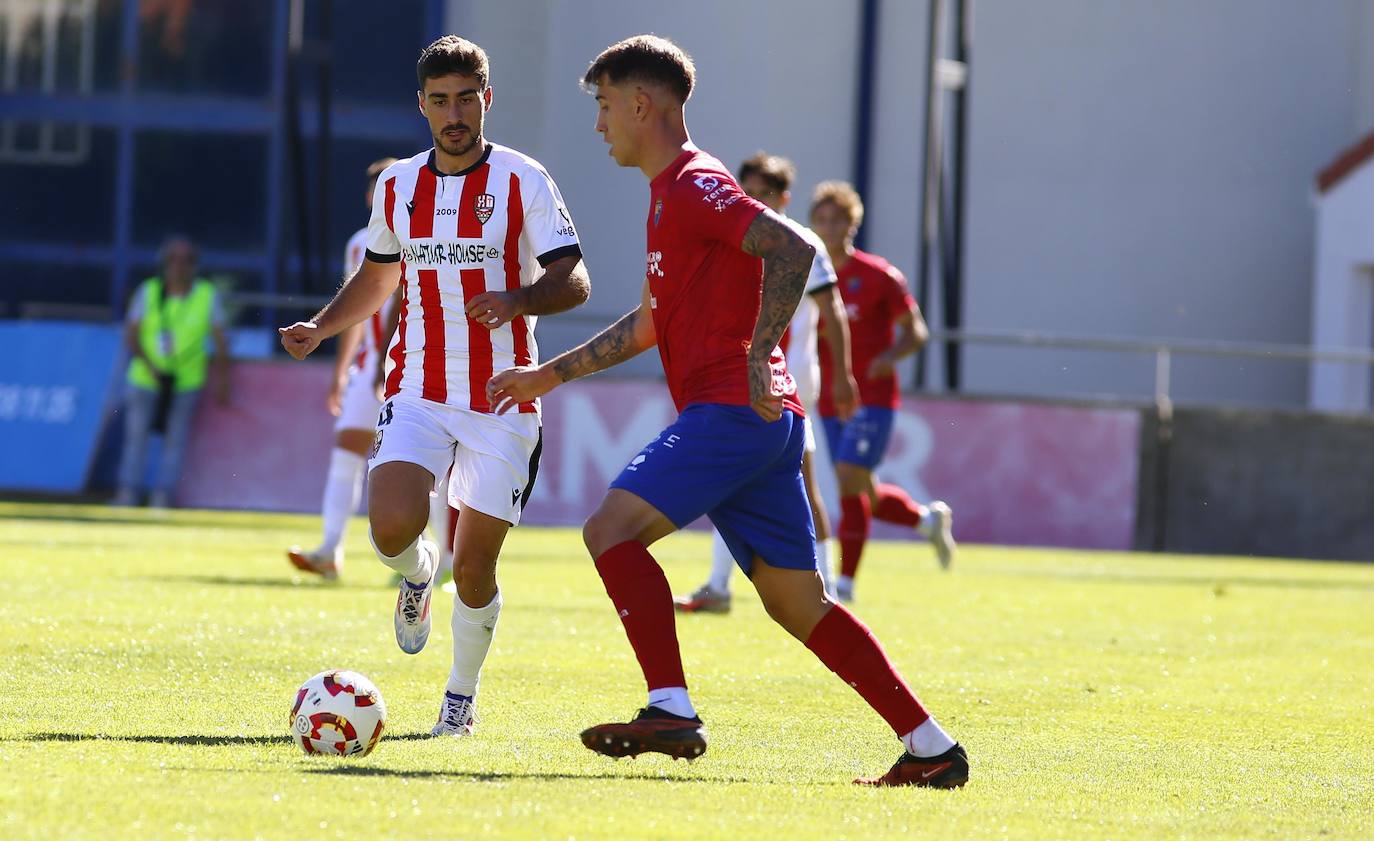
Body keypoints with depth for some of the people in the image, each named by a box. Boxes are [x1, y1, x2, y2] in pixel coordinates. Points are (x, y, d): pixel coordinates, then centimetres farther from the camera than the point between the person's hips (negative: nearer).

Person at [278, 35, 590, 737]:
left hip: (502, 398, -2)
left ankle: (461, 696, 21)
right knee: (392, 528, -21)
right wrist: (320, 327, 9)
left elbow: (574, 282, -9)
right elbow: (377, 276, 25)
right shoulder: (397, 185, 9)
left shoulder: (522, 180, -4)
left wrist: (518, 299, -30)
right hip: (418, 390, 3)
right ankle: (417, 576, 16)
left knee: (473, 565, -2)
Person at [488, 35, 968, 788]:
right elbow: (648, 325, 34)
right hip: (758, 420, 10)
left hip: (732, 410, -10)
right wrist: (548, 376, 34)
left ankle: (672, 711, -23)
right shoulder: (670, 196, 24)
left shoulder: (693, 185, -7)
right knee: (799, 606, 9)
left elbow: (791, 248, -22)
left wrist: (757, 357, -26)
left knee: (611, 529, -16)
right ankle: (931, 749, 8)